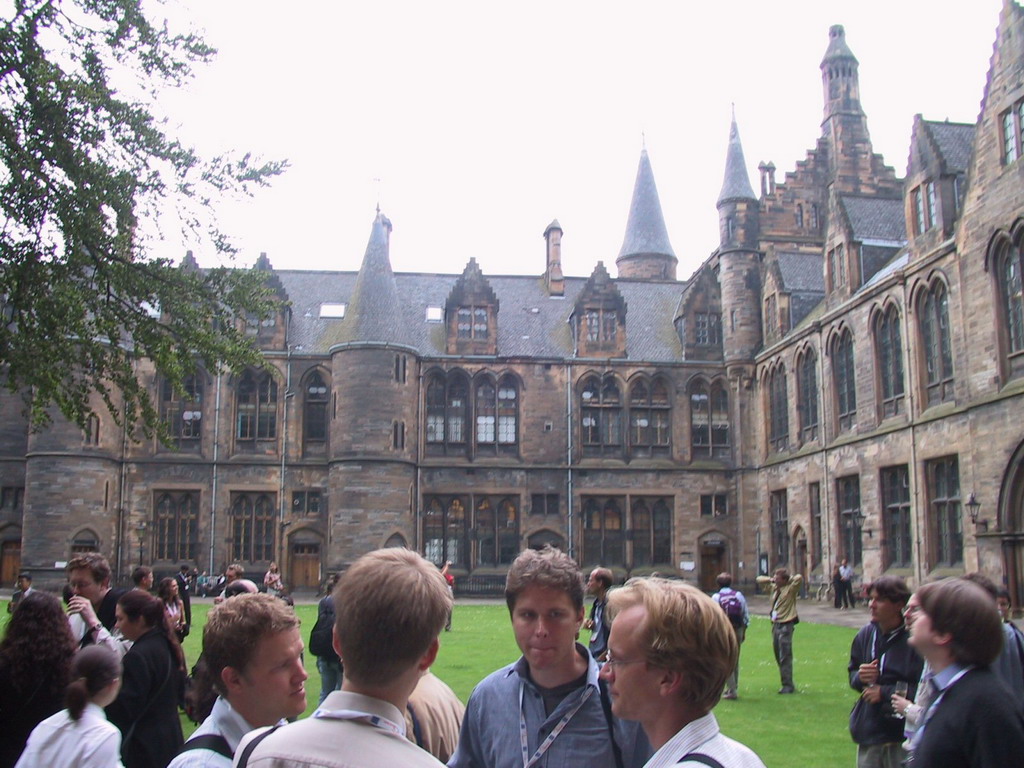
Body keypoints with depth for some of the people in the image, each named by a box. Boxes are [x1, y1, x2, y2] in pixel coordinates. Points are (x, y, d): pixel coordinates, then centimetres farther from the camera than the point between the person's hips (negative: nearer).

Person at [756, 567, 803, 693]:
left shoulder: (790, 588, -8)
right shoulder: (774, 587, 10)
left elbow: (799, 578, -24)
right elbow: (759, 579, 21)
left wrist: (788, 579, -7)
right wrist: (770, 580, 4)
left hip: (786, 626, -8)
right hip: (775, 624, 8)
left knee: (785, 657, -8)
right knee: (778, 657, 13)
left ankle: (788, 685, -3)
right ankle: (787, 684, 22)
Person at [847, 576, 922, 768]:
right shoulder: (865, 634, 4)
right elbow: (853, 672, 16)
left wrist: (884, 693, -15)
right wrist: (860, 678, -7)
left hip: (902, 739, -6)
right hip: (868, 732, 6)